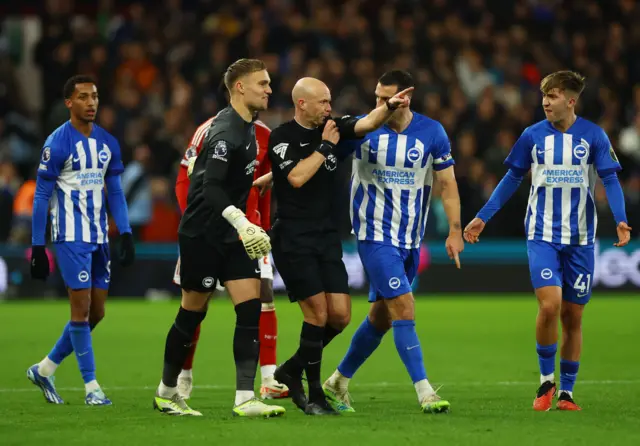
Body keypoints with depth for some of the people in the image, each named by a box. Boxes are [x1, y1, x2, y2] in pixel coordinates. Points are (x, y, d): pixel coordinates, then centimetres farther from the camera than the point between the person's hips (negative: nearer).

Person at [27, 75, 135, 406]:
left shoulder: (107, 143, 9)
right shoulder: (57, 143, -9)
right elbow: (41, 196, -7)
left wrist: (125, 235, 4)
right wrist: (37, 247, -9)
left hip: (99, 237, 7)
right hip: (71, 237, -7)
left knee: (96, 312, 8)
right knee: (82, 309, -6)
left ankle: (44, 369, 21)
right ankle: (91, 386, 1)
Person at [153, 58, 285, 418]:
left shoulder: (248, 128, 9)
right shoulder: (225, 132, -19)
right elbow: (211, 187, -28)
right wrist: (242, 223, -39)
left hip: (233, 234, 8)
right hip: (202, 235, -8)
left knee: (251, 307, -6)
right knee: (192, 313, 3)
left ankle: (245, 398, -9)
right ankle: (167, 392, 20)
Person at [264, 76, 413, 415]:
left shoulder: (332, 127, 9)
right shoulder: (281, 137, -8)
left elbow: (366, 124, -6)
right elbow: (296, 177, -21)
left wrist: (389, 106, -24)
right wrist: (325, 146, -12)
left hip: (326, 235, 6)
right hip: (293, 238, -6)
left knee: (340, 315, 0)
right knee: (317, 312, -9)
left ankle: (291, 370, 20)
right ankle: (314, 393, 4)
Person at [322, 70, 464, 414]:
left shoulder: (432, 133, -3)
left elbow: (447, 182, 3)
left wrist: (454, 230, -3)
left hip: (410, 239, 4)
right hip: (375, 234, -4)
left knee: (381, 317, 11)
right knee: (404, 308, -16)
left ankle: (337, 383, 27)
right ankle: (425, 392, -16)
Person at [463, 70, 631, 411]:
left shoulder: (593, 136, -2)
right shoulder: (533, 136, 2)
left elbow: (610, 179, -3)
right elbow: (513, 179, 12)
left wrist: (620, 220, -19)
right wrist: (482, 217, 11)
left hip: (580, 239, 0)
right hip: (542, 235, 0)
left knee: (573, 316, 5)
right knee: (549, 305, -18)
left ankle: (565, 392, 17)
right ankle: (546, 380, 1)